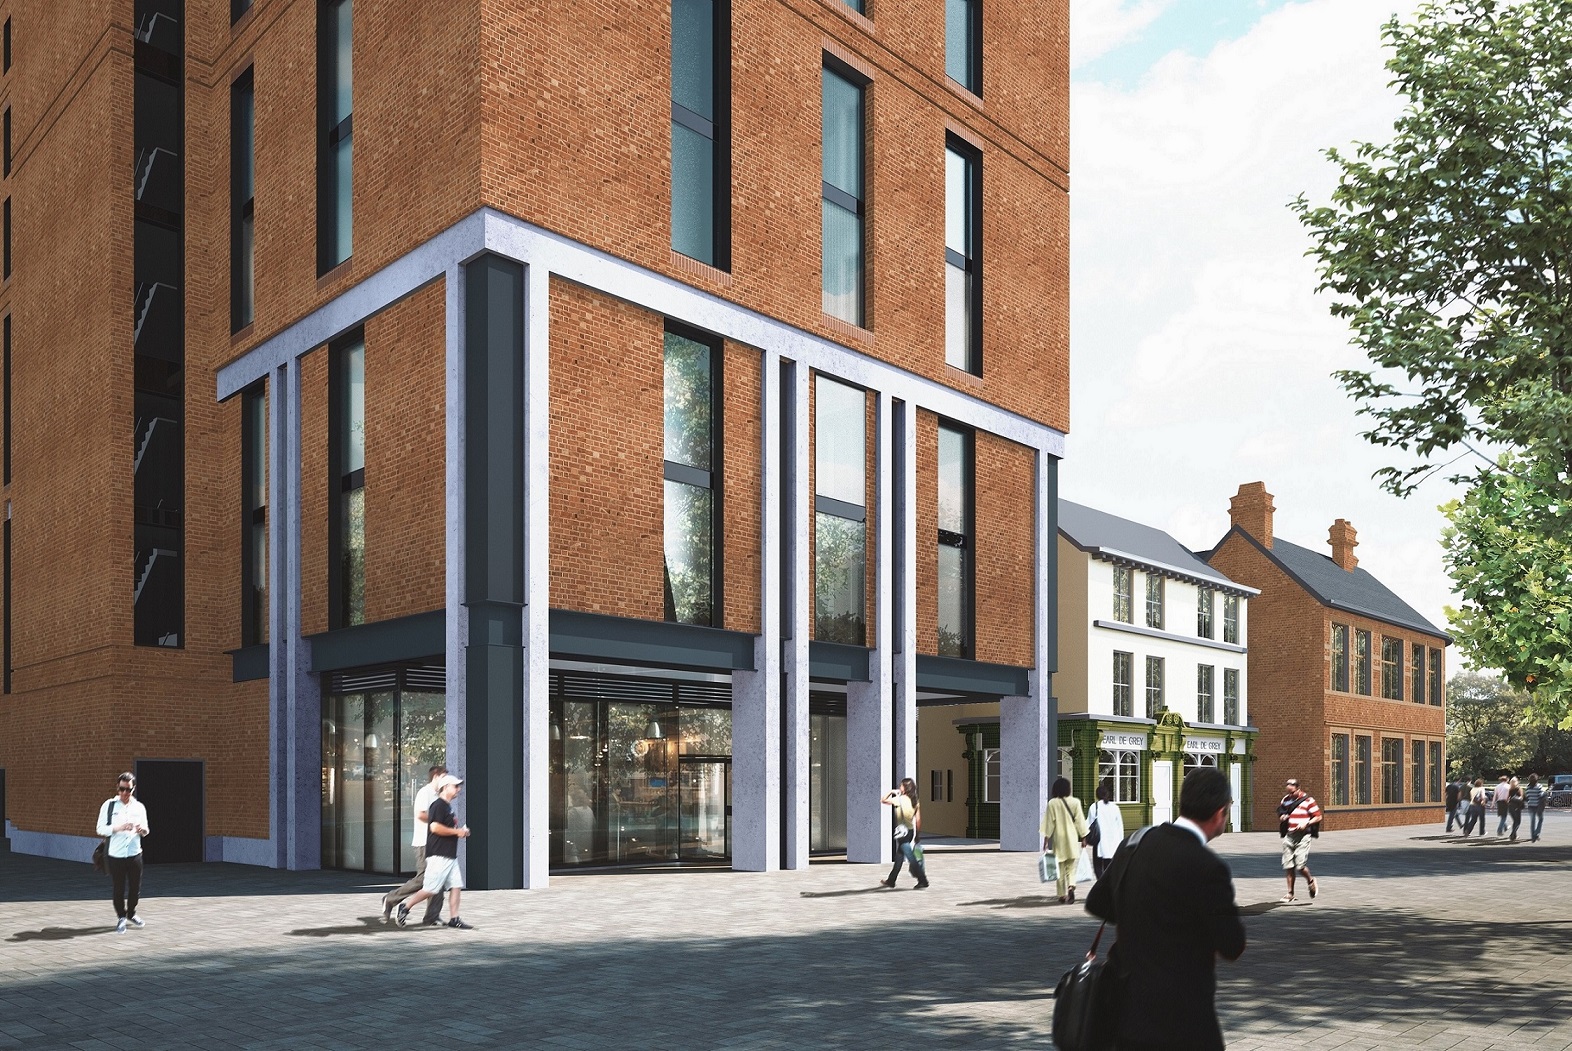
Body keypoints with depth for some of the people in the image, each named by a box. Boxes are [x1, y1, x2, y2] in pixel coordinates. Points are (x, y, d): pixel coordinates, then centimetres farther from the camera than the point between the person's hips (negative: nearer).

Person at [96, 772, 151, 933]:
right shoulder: (109, 805, -3)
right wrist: (118, 828, -21)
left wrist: (142, 830, -10)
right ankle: (121, 917, 21)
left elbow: (146, 831, 14)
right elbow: (101, 829, -5)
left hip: (135, 854, 3)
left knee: (135, 887, 9)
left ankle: (131, 914, 31)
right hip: (115, 855, -3)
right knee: (119, 889, 4)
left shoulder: (139, 807, 6)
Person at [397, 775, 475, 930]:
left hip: (450, 855, 10)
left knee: (456, 886, 3)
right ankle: (405, 908, 8)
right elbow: (435, 827, -23)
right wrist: (457, 831, -15)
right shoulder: (438, 805, -12)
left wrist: (461, 832, 14)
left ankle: (454, 919, 4)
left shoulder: (447, 806, 19)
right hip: (439, 855, -10)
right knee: (430, 889, -7)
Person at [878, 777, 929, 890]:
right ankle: (891, 880, 27)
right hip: (911, 831, 7)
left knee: (911, 858, -5)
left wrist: (891, 791, 2)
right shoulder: (915, 801, 3)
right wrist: (918, 834, 12)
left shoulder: (899, 799, -14)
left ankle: (923, 881, -8)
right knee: (899, 858, 17)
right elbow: (918, 820, 4)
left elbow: (883, 800, -8)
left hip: (903, 832, -7)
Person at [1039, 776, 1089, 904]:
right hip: (1072, 838, 0)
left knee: (1060, 868, 9)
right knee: (1071, 866, 9)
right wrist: (1083, 837, 8)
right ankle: (1071, 886, -16)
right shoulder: (1075, 802, -4)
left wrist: (1046, 839, 1)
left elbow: (1049, 822, -4)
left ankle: (1063, 895, 10)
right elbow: (1080, 821, -1)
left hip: (1058, 838, 0)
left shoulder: (1052, 803, -5)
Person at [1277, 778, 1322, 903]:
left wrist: (1306, 824, -17)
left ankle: (1310, 880, 20)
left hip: (1303, 836, -5)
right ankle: (1290, 893, 12)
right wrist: (1281, 817, 3)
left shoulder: (1307, 800, -4)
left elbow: (1318, 817, -3)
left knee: (1300, 865, -11)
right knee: (1288, 866, 3)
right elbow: (1280, 814, 27)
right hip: (1289, 835, 5)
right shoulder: (1285, 800, 12)